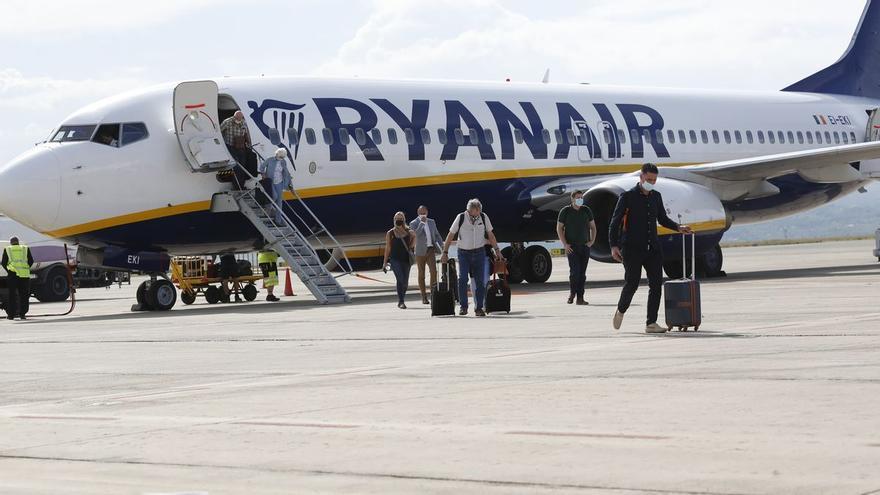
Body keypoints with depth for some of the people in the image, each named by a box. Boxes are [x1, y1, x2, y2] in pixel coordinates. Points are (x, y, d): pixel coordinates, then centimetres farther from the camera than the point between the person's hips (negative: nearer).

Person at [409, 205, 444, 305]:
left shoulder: (431, 222, 13)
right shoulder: (414, 223, -2)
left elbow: (437, 234, 21)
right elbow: (416, 233, -20)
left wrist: (441, 245, 10)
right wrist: (422, 222, -20)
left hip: (431, 250, 3)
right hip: (420, 251, -3)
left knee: (433, 271, -15)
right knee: (421, 275, 3)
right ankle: (424, 297, 10)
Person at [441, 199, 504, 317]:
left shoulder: (484, 217, -1)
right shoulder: (461, 218, -8)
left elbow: (490, 235, 9)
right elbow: (451, 235, -1)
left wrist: (497, 250, 7)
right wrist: (445, 253, -2)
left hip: (479, 252, 2)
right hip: (464, 253, -2)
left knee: (480, 281, -2)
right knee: (462, 279, -14)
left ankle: (479, 308, 5)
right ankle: (463, 306, -3)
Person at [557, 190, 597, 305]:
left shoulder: (586, 210, 8)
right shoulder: (565, 211, -1)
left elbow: (592, 226, 16)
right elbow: (559, 228, 1)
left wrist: (592, 241, 2)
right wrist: (565, 244, -7)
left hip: (585, 246, 3)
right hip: (572, 247, -3)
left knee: (582, 273, 1)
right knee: (574, 270, -14)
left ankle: (580, 298, 4)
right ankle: (572, 292, 9)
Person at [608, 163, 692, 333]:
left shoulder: (656, 196, 14)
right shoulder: (628, 196, -3)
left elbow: (662, 218, 27)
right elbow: (615, 222, -4)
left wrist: (678, 227, 10)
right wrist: (614, 246, -14)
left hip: (653, 248, 5)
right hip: (632, 249, -5)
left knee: (656, 284, -3)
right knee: (632, 282, -10)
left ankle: (651, 323, 0)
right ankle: (621, 311, 18)